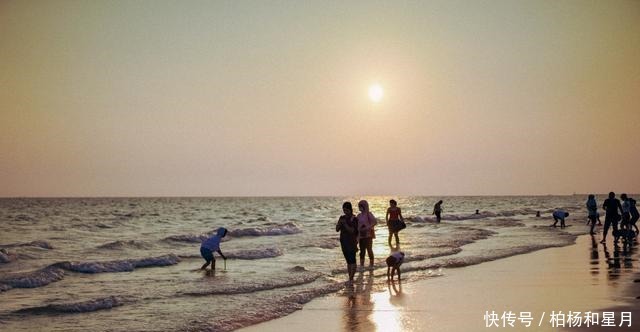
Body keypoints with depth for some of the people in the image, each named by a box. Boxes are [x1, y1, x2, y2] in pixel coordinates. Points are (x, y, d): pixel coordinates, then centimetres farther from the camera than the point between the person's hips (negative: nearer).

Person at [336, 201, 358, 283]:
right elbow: (337, 229, 6)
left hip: (351, 242, -7)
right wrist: (339, 223, -12)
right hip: (344, 242, 7)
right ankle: (350, 278, 13)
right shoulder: (342, 218, 9)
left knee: (352, 260, -11)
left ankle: (351, 278, -15)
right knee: (348, 261, 10)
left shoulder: (354, 219, -8)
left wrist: (345, 224, -23)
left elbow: (352, 231, -16)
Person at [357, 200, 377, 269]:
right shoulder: (359, 215, 10)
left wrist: (368, 227, -23)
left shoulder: (369, 214, -7)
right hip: (361, 235, 5)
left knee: (369, 249, -2)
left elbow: (375, 222, -16)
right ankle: (361, 265, 9)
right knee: (362, 250, 6)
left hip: (368, 235, -5)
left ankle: (371, 264, 8)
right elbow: (357, 226, 12)